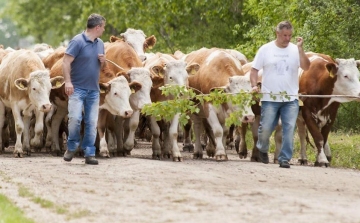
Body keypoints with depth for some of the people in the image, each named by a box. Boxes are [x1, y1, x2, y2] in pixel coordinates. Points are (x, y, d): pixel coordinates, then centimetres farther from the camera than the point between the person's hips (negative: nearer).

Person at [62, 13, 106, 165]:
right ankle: (71, 147, 7)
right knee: (75, 118, -14)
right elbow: (66, 62, -15)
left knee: (92, 122, 3)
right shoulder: (77, 41, -10)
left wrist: (103, 61, 0)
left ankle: (89, 154, 8)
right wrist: (68, 81, -26)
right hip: (78, 88, -6)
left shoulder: (100, 44, 13)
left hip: (94, 90, 6)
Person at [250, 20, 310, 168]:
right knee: (265, 128, 3)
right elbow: (254, 70, 4)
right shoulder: (265, 49, 2)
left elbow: (306, 67, -9)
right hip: (269, 98, -1)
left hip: (291, 99, 1)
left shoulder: (295, 50, 4)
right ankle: (262, 149, 32)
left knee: (289, 129, -5)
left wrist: (300, 48, -15)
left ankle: (285, 159, 3)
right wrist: (254, 85, -12)